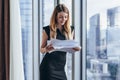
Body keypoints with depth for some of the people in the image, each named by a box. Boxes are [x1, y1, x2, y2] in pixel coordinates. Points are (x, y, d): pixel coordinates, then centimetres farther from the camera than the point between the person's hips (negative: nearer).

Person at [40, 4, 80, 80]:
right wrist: (46, 49, -21)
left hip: (61, 67, 4)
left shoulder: (70, 30, 8)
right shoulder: (48, 30, -4)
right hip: (49, 66, -4)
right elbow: (42, 49, 2)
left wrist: (76, 48, -7)